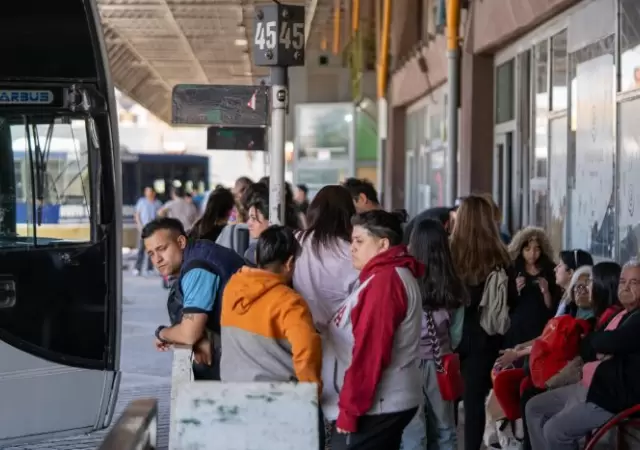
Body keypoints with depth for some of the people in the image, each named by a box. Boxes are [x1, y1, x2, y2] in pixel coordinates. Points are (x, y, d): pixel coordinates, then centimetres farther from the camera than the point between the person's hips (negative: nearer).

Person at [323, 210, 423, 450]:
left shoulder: (384, 282, -16)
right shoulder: (391, 276, 17)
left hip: (373, 408, -11)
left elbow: (370, 352, -22)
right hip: (385, 403, 11)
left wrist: (349, 409, -20)